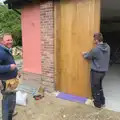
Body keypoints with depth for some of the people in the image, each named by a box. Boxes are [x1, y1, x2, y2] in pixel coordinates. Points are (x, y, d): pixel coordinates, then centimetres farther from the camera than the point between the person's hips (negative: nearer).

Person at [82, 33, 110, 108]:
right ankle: (102, 102, 34)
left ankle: (98, 103, 24)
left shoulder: (95, 49, -24)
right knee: (99, 86, 25)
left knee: (95, 88, 12)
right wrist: (87, 53, 15)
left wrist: (84, 54, 16)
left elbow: (88, 57, -7)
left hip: (96, 71, -7)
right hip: (104, 71, 7)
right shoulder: (108, 47, -2)